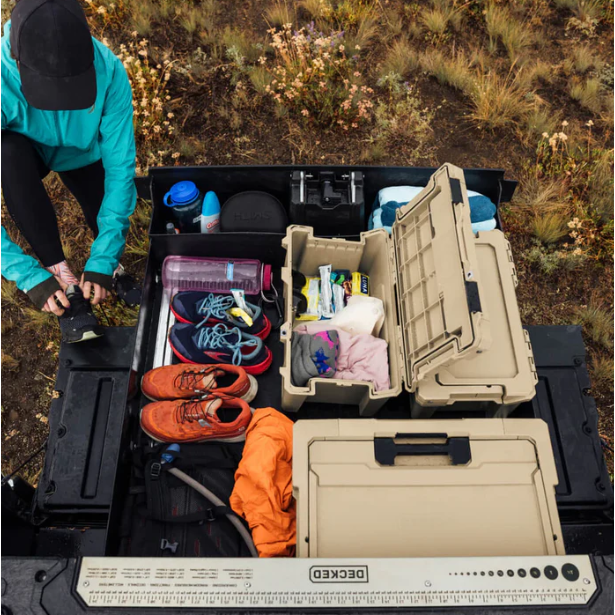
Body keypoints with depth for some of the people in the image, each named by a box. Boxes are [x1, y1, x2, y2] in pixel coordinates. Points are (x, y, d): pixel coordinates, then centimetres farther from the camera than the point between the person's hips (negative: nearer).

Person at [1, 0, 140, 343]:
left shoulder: (108, 70, -33)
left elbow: (120, 165, -31)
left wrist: (102, 260, -36)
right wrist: (29, 275, -41)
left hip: (81, 153, 2)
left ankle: (111, 265, 15)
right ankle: (62, 277, -27)